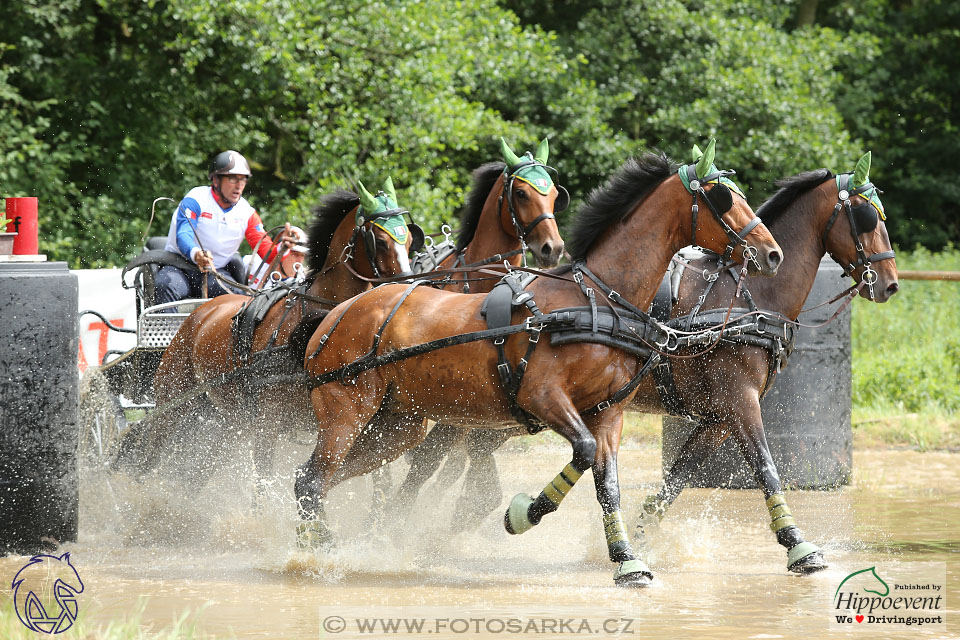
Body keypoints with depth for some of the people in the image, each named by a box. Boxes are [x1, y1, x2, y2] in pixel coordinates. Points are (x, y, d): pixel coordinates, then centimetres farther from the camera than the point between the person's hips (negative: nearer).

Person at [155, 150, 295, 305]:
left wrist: (281, 246, -25)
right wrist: (196, 254, -48)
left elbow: (267, 252, 1)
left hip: (216, 271, 3)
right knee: (165, 286, -35)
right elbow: (183, 235, -24)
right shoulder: (196, 200, -9)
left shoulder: (247, 213, 5)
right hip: (180, 266, -3)